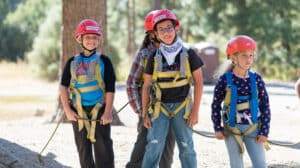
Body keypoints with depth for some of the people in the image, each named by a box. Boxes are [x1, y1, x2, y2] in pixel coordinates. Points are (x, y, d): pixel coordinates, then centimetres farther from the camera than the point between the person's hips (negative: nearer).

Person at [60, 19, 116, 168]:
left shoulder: (103, 61, 0)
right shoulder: (72, 62, 7)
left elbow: (110, 88, -3)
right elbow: (63, 86, 5)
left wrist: (108, 112, -11)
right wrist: (67, 110, -5)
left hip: (99, 110, -3)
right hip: (79, 112, 3)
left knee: (103, 147, -7)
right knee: (83, 149, 8)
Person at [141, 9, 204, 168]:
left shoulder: (189, 54, -2)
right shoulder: (154, 58, 2)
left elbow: (198, 83, -1)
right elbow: (146, 86, 7)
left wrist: (195, 111, -6)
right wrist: (145, 114, 2)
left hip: (182, 107, -1)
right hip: (160, 107, 1)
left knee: (186, 148, 2)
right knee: (153, 147, -7)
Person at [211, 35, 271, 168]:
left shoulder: (256, 79, -2)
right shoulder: (225, 80, -7)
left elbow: (265, 105, 1)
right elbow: (216, 105, 2)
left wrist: (264, 131, -3)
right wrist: (217, 128, -1)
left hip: (253, 128, 1)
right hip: (232, 129, -1)